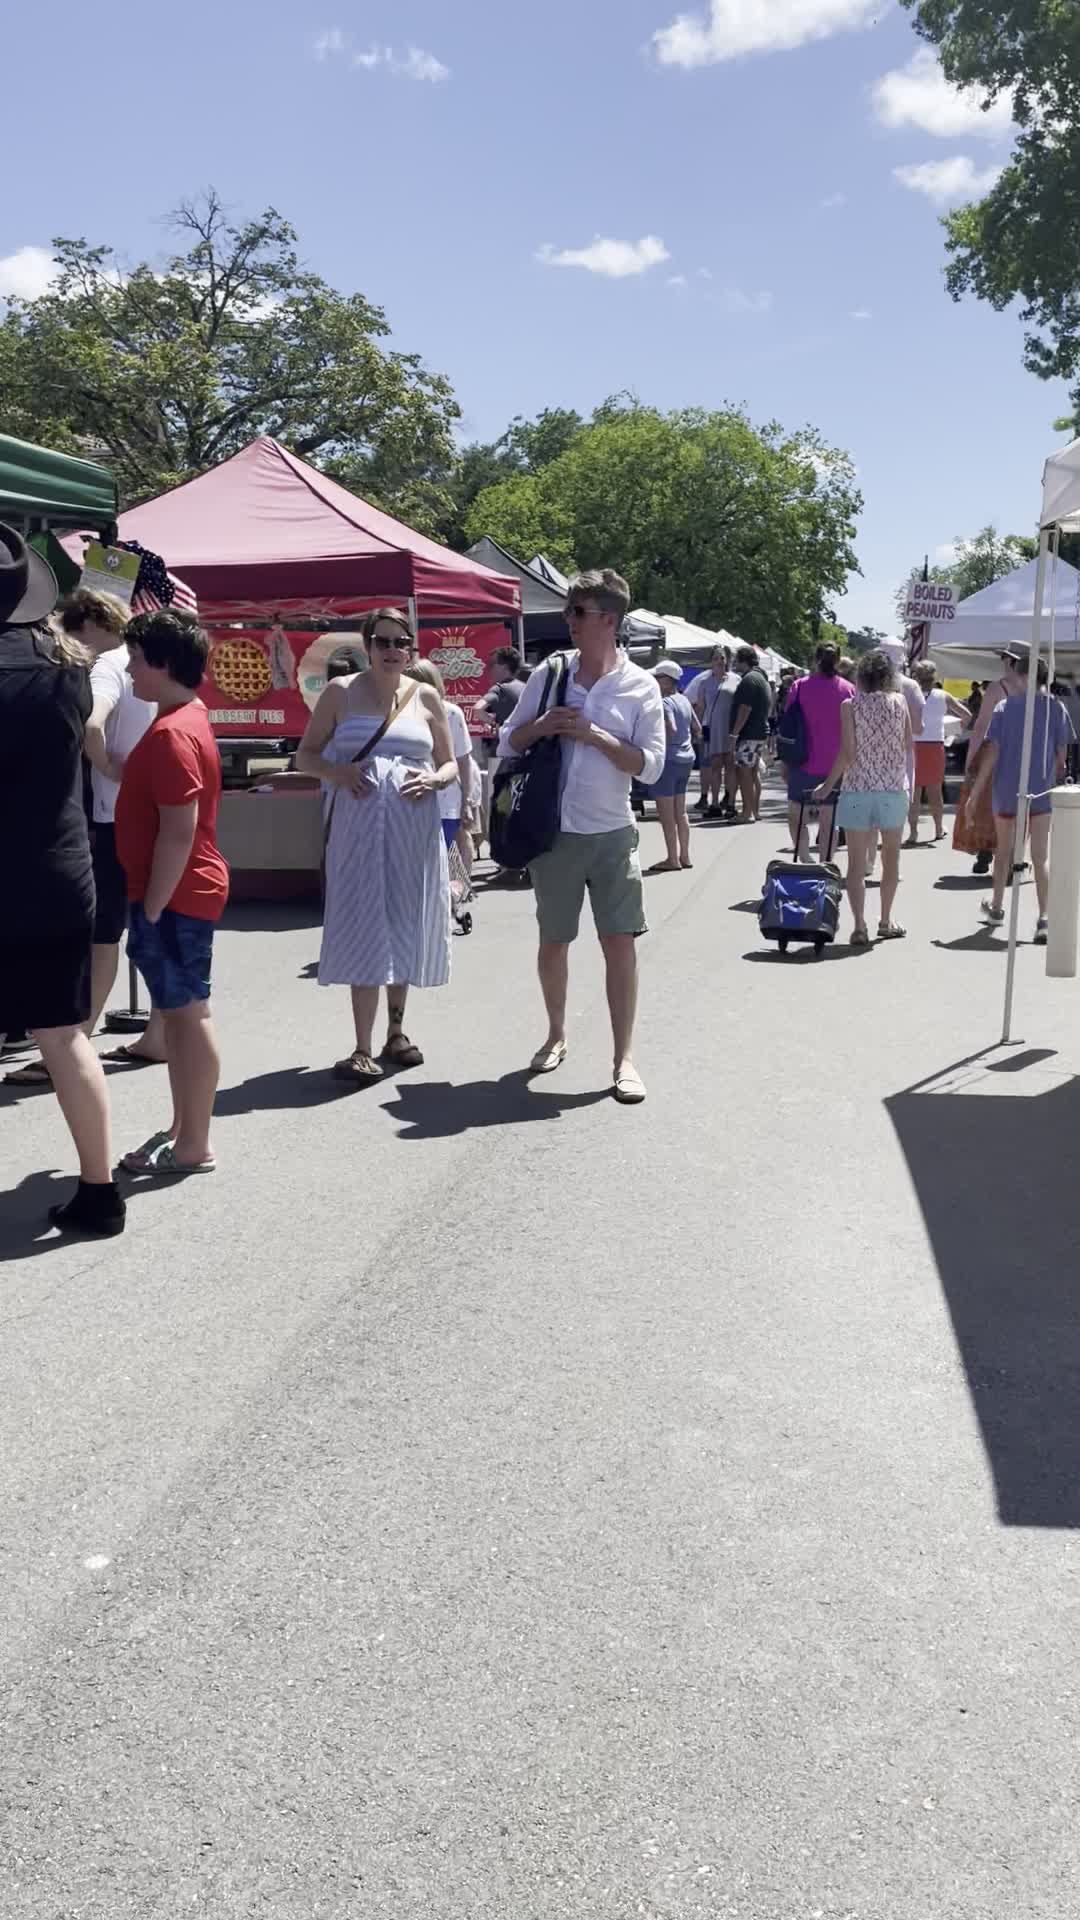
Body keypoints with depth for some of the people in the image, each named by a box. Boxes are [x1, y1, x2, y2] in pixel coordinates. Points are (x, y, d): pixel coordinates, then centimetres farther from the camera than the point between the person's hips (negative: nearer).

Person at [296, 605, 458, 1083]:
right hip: (357, 828, -2)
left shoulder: (425, 697, 9)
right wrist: (336, 772, -11)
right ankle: (364, 1049, -5)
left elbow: (450, 763, 15)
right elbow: (305, 755, 9)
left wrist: (434, 780, -8)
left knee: (404, 927, 10)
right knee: (364, 931, -7)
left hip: (414, 830, 2)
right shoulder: (340, 693, 5)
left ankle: (395, 1031, 27)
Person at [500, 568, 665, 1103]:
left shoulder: (640, 686, -1)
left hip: (612, 833, -2)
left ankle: (624, 1058, 3)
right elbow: (507, 745, 8)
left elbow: (650, 767, -7)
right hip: (555, 832, 2)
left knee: (620, 941, -4)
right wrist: (542, 725, -11)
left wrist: (595, 735, -16)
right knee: (554, 940, 12)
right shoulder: (548, 675, 4)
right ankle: (556, 1035, 32)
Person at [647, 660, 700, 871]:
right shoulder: (684, 700, 10)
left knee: (666, 813, -1)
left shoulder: (665, 703, -15)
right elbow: (697, 728, 17)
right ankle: (684, 856, 19)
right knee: (680, 812, 15)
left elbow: (671, 729, -28)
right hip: (686, 758, 9)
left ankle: (673, 859, 1)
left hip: (668, 759, -9)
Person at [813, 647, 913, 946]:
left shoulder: (850, 705, -5)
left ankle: (859, 926, -4)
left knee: (857, 862, 3)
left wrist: (827, 786, 0)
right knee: (891, 858, 18)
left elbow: (847, 755, -9)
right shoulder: (900, 702, 1)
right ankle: (886, 921, 26)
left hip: (857, 789, -2)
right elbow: (909, 746, 6)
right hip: (894, 787, 2)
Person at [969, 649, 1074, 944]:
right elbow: (1061, 754, 1)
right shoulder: (1056, 708, -3)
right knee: (1041, 856, 0)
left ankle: (996, 908, 34)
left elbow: (992, 753, -8)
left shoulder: (1005, 707, -6)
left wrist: (976, 793, -3)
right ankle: (1044, 917, -12)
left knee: (1004, 850, 19)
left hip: (1006, 791, 0)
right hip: (1041, 791, 0)